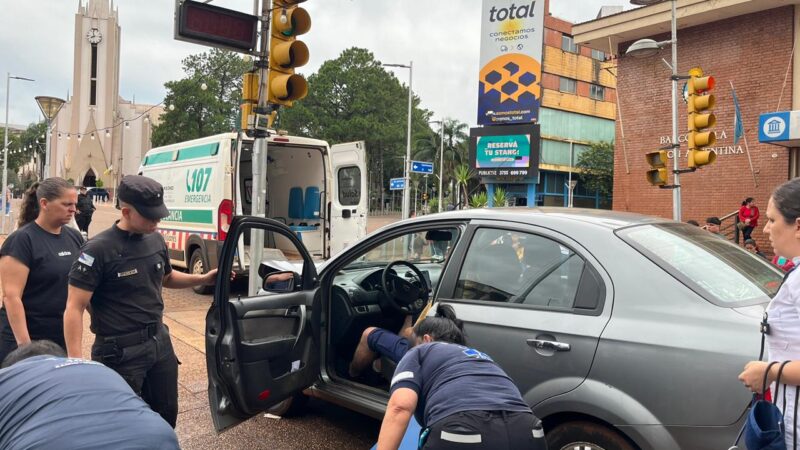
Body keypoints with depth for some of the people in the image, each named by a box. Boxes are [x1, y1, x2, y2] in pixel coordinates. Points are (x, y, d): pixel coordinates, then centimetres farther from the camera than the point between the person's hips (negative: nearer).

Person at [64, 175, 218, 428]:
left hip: (160, 342, 6)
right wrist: (76, 361, -25)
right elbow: (74, 309, -18)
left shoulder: (155, 240, 3)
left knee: (166, 415, 18)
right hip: (120, 351, -6)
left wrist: (204, 279, 7)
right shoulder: (98, 250, -17)